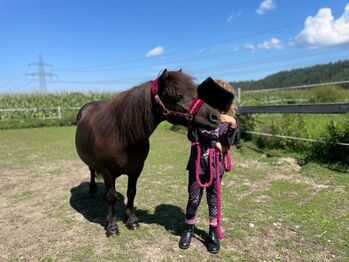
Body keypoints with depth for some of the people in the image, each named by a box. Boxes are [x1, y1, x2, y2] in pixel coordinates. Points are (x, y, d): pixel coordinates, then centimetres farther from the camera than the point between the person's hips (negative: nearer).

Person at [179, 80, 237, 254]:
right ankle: (188, 229, 32)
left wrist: (233, 125, -24)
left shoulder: (227, 119, 1)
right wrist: (214, 143, -15)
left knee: (213, 199, 13)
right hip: (197, 164, -1)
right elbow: (192, 136, -13)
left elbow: (227, 144, -9)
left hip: (215, 165, 1)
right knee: (193, 199, 8)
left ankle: (214, 233, 32)